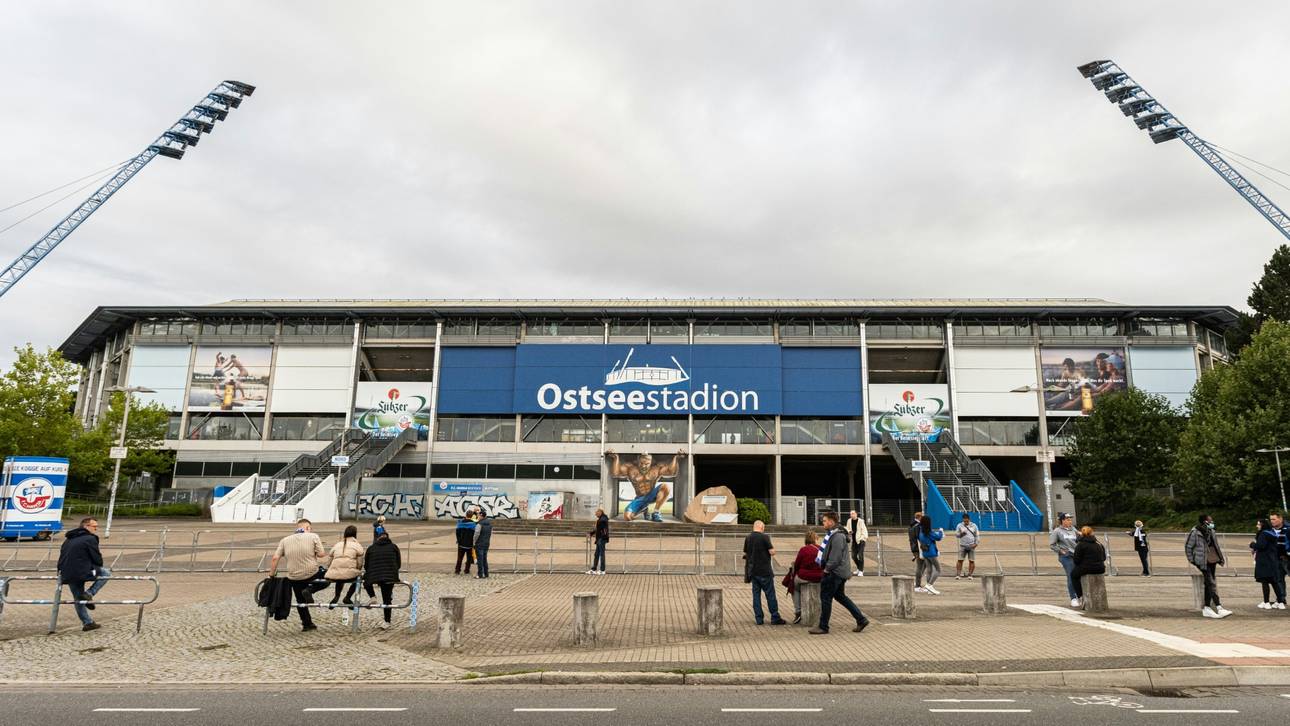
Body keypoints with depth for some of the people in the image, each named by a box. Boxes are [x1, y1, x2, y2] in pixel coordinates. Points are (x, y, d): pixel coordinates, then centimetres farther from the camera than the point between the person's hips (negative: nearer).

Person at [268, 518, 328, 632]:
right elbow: (321, 554, -8)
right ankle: (309, 589, 0)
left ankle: (306, 624, 25)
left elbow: (275, 558, 0)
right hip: (312, 574, -4)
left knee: (300, 600, 22)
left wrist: (271, 574, 9)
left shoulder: (285, 540, 6)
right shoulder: (313, 537, -4)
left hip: (294, 577, 4)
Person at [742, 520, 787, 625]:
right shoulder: (764, 537, -12)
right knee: (770, 594, 1)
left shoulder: (747, 538, 6)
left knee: (756, 594, 8)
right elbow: (772, 552, -12)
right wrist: (772, 546, 6)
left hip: (753, 571, 6)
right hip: (764, 571, -6)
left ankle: (759, 619, 9)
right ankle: (775, 618, 5)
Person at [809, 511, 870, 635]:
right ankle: (861, 620, 20)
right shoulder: (833, 534, 14)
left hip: (835, 572, -11)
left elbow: (836, 557, -24)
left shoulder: (837, 536, -20)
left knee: (826, 598, -2)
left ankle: (823, 627, 6)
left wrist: (827, 569, -16)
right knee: (840, 596, 18)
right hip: (840, 572, 11)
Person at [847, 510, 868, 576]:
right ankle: (859, 568, 31)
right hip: (854, 541, 6)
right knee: (853, 556, 10)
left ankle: (861, 571, -5)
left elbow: (864, 529, -13)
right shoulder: (849, 521, 5)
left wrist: (866, 537, -26)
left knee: (860, 555, -12)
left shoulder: (860, 521, -10)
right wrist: (849, 531, -9)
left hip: (860, 540, -6)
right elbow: (847, 529, 14)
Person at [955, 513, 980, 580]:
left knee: (972, 561, 0)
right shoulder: (960, 525, 4)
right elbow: (956, 535, 5)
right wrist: (961, 534, -16)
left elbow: (977, 536, 8)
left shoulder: (974, 525, 5)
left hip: (971, 546, 1)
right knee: (960, 560, -6)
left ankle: (970, 575, 9)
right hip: (963, 546, -1)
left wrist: (976, 543, -4)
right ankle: (958, 575, -3)